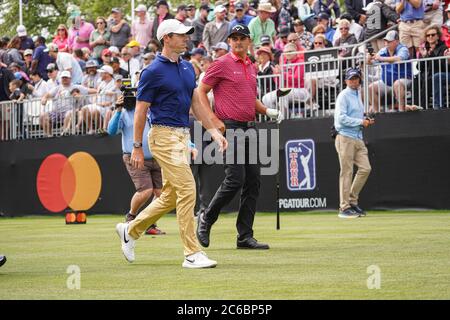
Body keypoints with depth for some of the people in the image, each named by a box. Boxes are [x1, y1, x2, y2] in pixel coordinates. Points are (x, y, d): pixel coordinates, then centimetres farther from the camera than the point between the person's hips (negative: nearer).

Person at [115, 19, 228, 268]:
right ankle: (192, 254, -11)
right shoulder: (153, 72, -10)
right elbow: (140, 110, -7)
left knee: (171, 196, 13)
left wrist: (215, 131, 11)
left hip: (183, 136, 9)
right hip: (164, 135, -9)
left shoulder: (187, 68, 14)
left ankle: (130, 230, 31)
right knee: (187, 190, -14)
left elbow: (196, 103, 19)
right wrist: (137, 147, -6)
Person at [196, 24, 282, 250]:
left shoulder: (251, 67, 18)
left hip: (249, 129, 8)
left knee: (253, 182, 4)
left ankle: (245, 236, 8)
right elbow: (201, 92, -4)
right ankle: (206, 219, 6)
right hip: (229, 128, -8)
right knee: (235, 179, -14)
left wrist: (266, 111, 10)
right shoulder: (222, 64, -4)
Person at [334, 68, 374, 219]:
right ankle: (344, 207, -2)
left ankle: (352, 201, 12)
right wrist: (360, 122, -15)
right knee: (347, 172, -6)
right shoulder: (344, 96, -7)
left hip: (358, 138, 8)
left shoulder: (358, 95, 20)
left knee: (365, 168, 0)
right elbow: (342, 118, -18)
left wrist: (366, 121, 10)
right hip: (345, 138, -8)